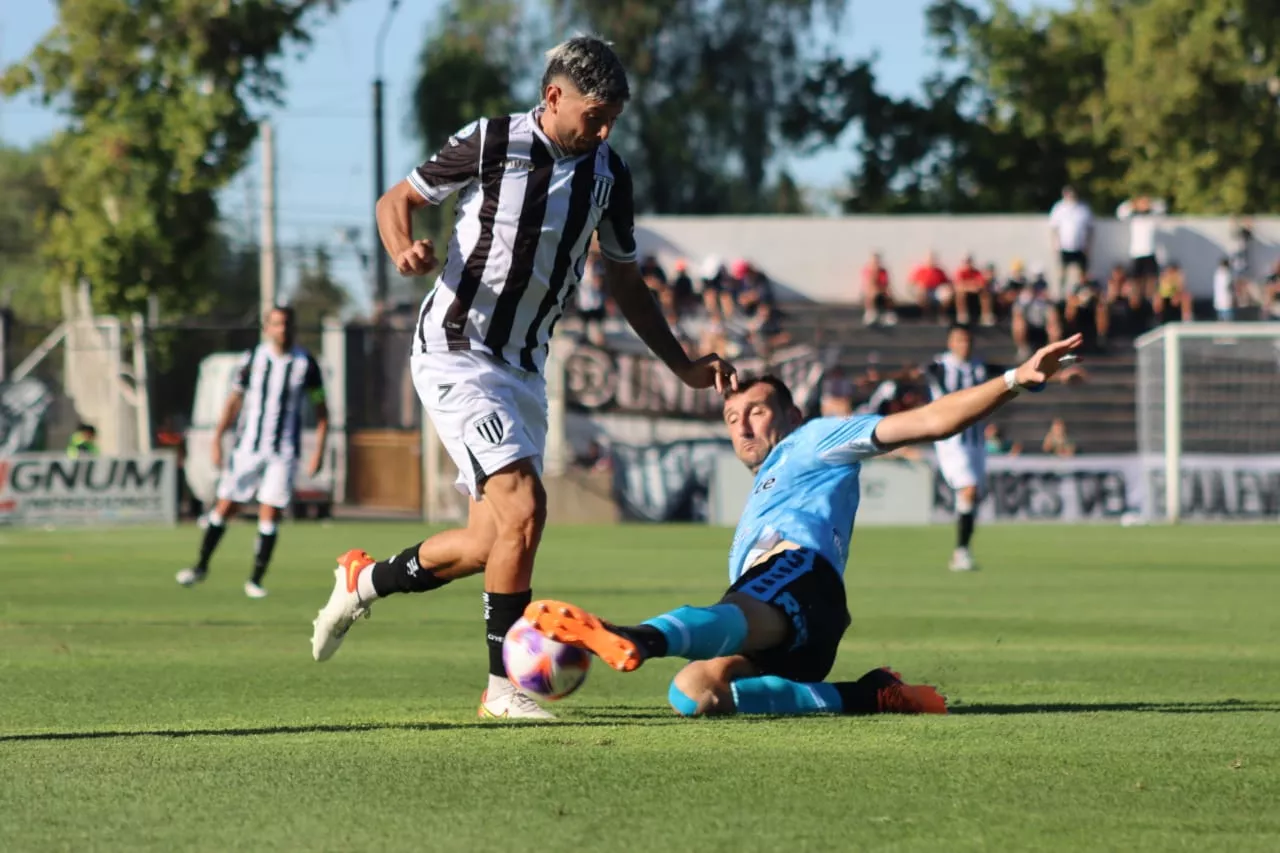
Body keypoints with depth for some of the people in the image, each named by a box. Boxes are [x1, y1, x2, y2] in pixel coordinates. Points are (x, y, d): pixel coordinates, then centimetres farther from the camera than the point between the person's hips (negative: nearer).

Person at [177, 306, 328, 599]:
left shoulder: (306, 363, 0)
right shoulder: (252, 360, 2)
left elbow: (321, 410, 6)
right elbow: (234, 401, 10)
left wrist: (319, 451, -2)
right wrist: (217, 440, 4)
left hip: (284, 452, -1)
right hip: (247, 448, 1)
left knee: (270, 514, -7)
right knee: (225, 506, 0)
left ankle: (256, 580, 3)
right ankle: (201, 566, 17)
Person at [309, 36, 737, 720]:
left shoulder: (608, 174, 3)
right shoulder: (489, 144, -12)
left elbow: (624, 282, 15)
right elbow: (397, 200, 0)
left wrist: (684, 368, 10)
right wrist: (405, 251, -22)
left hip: (524, 367, 7)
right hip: (455, 351, -7)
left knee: (488, 545, 6)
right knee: (524, 505, -21)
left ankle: (364, 582, 31)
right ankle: (502, 685, -12)